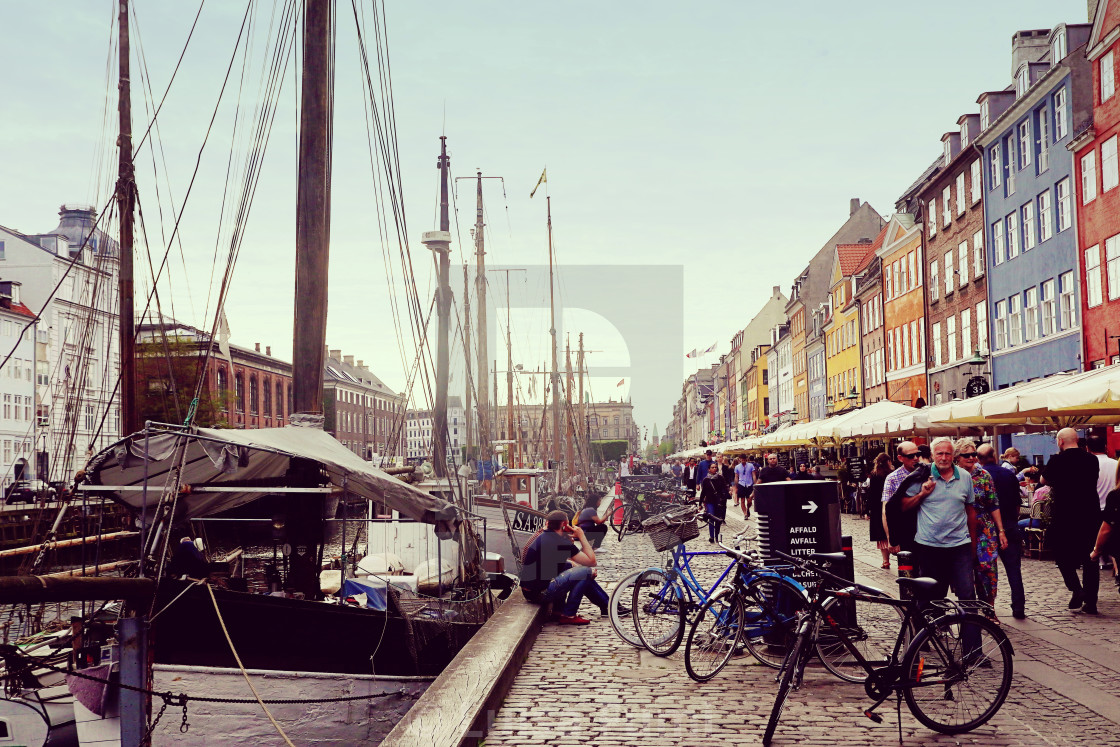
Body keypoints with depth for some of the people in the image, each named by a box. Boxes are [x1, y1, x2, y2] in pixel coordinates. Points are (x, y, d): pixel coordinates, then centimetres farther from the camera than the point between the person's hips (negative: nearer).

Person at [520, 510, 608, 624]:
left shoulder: (542, 537, 14)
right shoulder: (562, 543, -13)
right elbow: (591, 561, -7)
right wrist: (582, 536, 2)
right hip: (542, 592, -10)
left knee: (569, 566, 23)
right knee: (586, 572, -7)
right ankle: (568, 616, 1)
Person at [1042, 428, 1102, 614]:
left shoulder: (1057, 460, -10)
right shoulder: (1092, 460, 2)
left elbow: (1044, 479, 5)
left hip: (1064, 516, -3)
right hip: (1090, 515, 4)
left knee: (1062, 555, 12)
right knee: (1090, 559, 9)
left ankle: (1076, 590, -6)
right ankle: (1090, 601, 9)